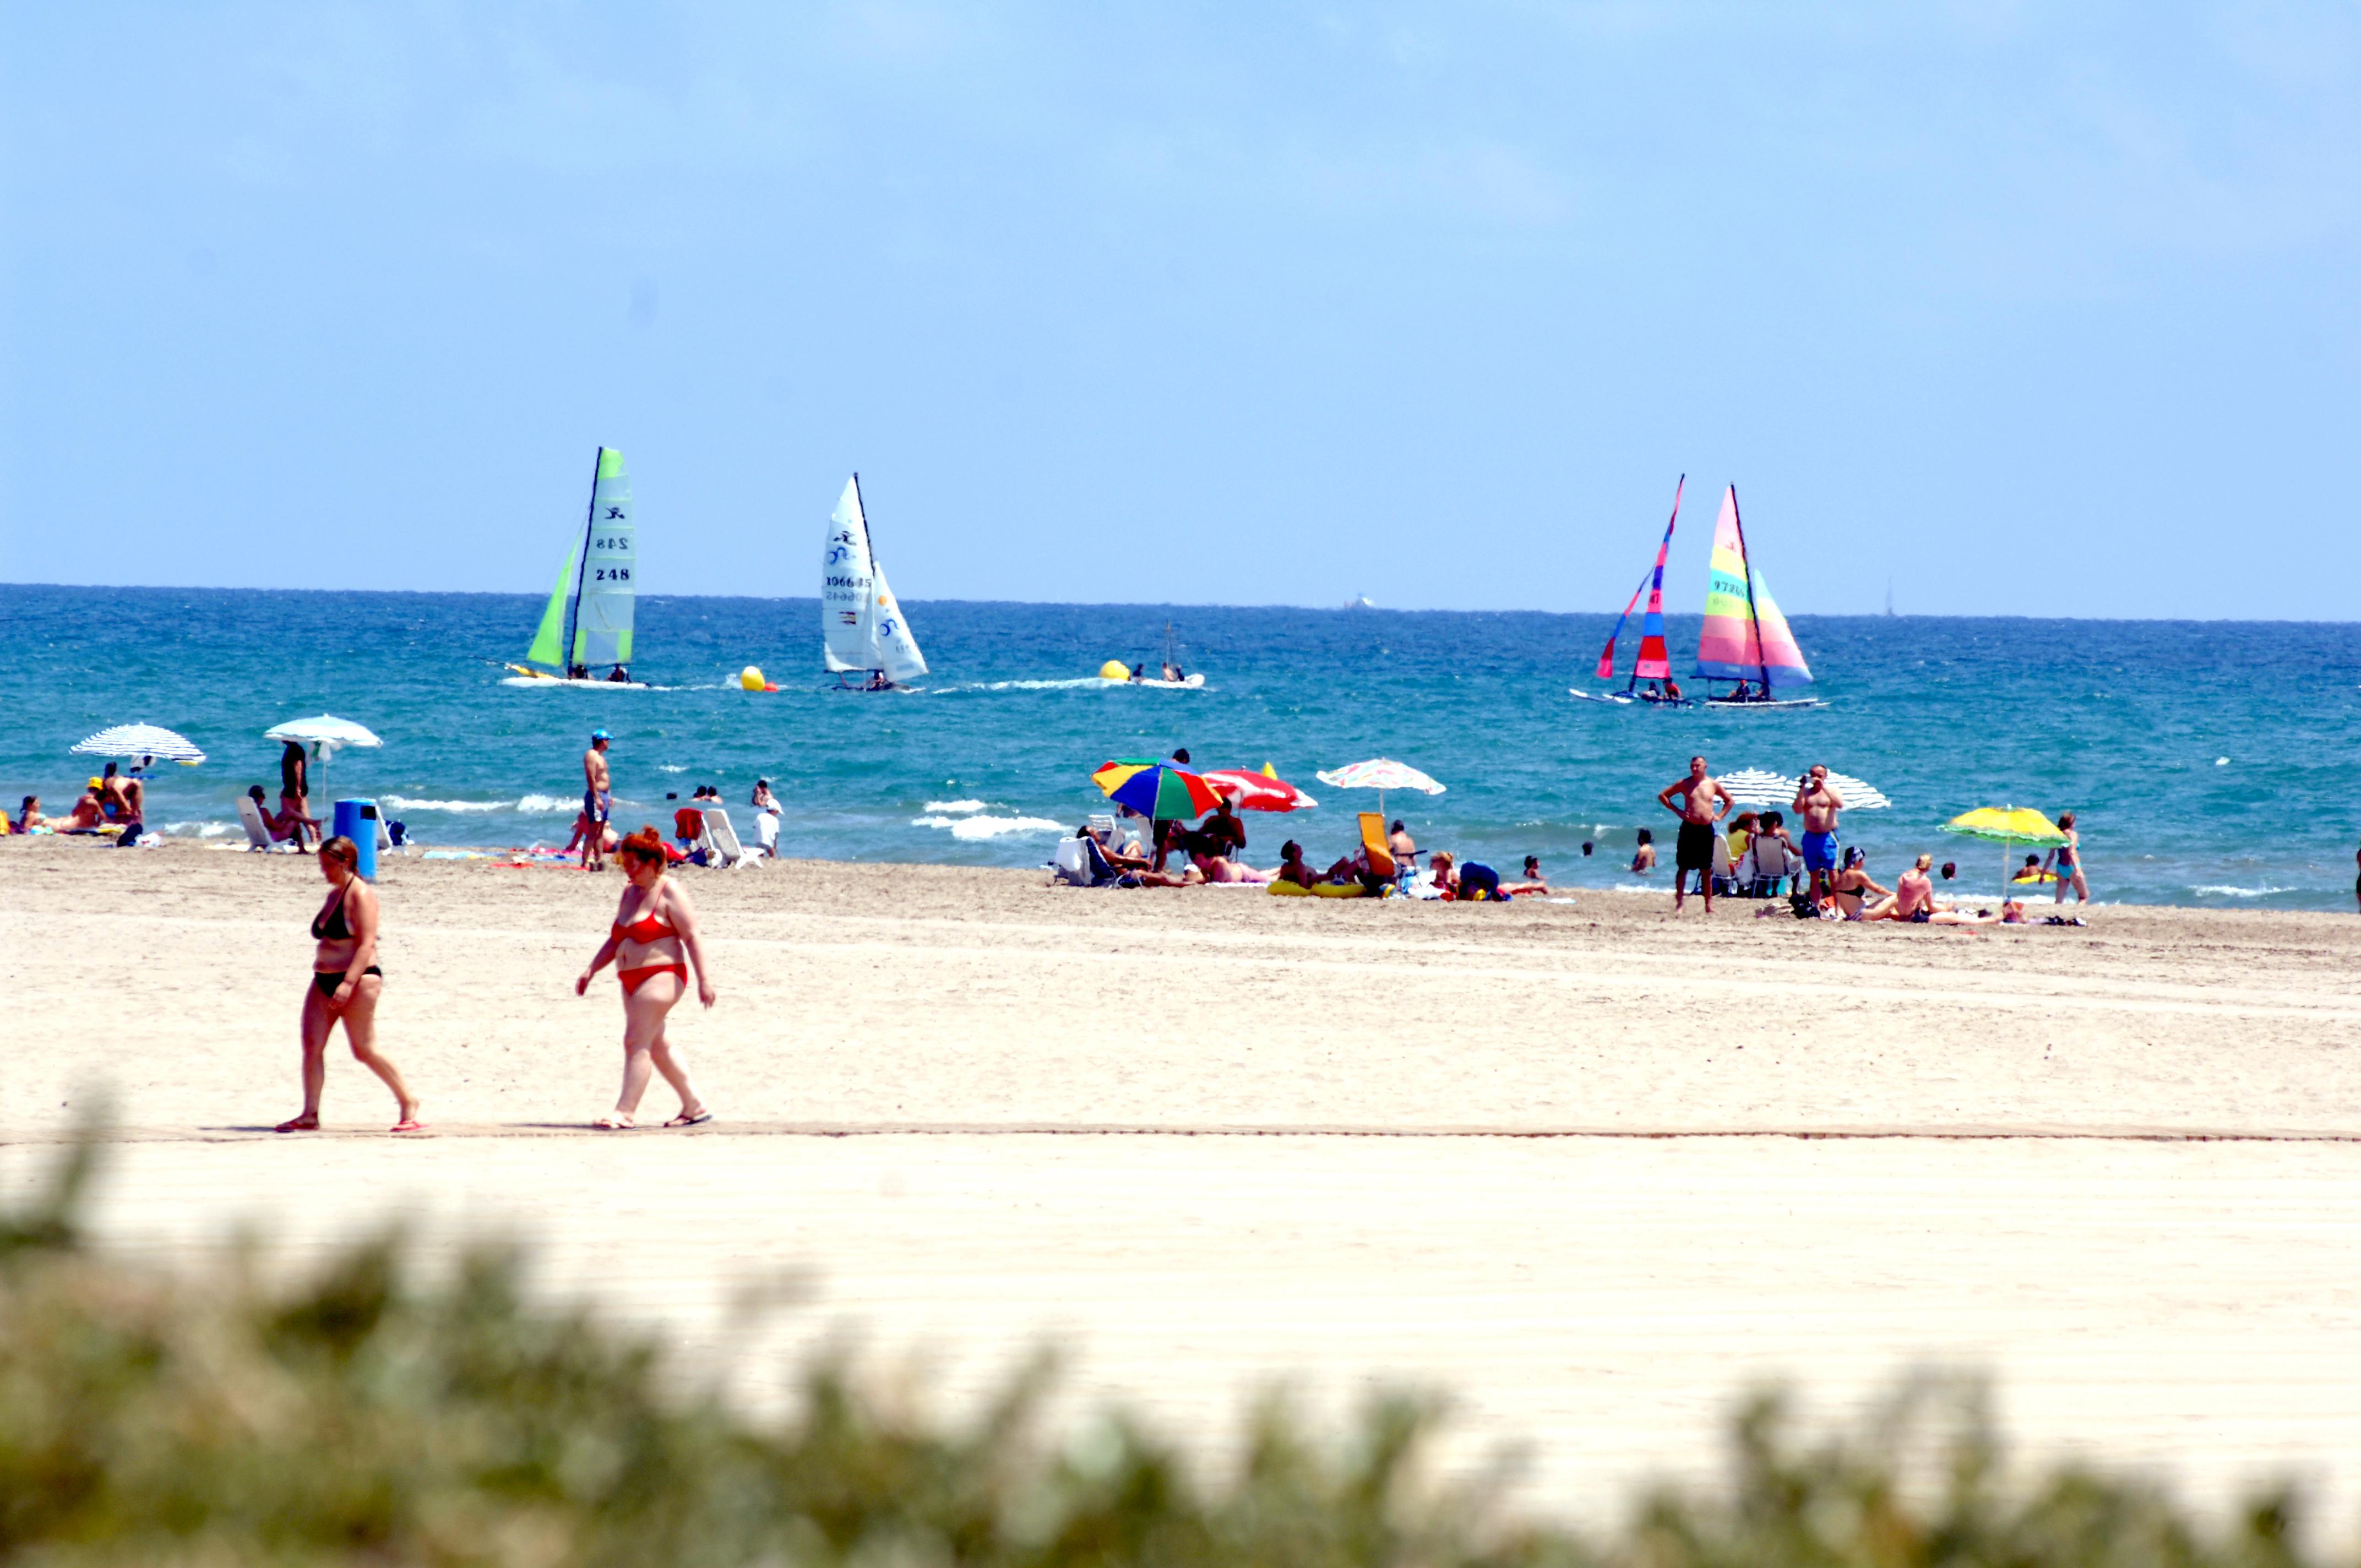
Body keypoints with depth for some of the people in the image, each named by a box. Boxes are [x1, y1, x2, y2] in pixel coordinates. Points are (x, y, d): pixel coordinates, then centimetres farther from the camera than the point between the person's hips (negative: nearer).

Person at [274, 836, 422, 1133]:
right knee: (312, 1044, -4)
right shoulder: (334, 894, 17)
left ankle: (408, 1102, 8)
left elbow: (366, 944, -19)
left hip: (359, 980, -9)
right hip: (324, 981, 9)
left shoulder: (361, 895, -11)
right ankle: (310, 1115, -3)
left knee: (364, 1050, -6)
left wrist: (348, 983, -26)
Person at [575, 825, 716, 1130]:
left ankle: (625, 1113, -15)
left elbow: (692, 937, -12)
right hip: (633, 980, 9)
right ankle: (695, 1107, 22)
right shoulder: (630, 893, 16)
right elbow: (615, 941, 22)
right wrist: (591, 970, 13)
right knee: (657, 1046, 13)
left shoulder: (669, 892, -8)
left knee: (637, 1042, -14)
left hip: (661, 976, -9)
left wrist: (705, 980, -18)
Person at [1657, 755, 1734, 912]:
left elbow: (1730, 801, 21)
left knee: (1706, 870, 6)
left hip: (1707, 829, 2)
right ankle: (1679, 903, 2)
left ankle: (1709, 904, 11)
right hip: (1689, 828, -2)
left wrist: (1720, 816, 7)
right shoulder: (1684, 784, 3)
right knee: (1683, 868, -2)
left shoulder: (1713, 784, 8)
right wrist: (1677, 811, -1)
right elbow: (1662, 796, 7)